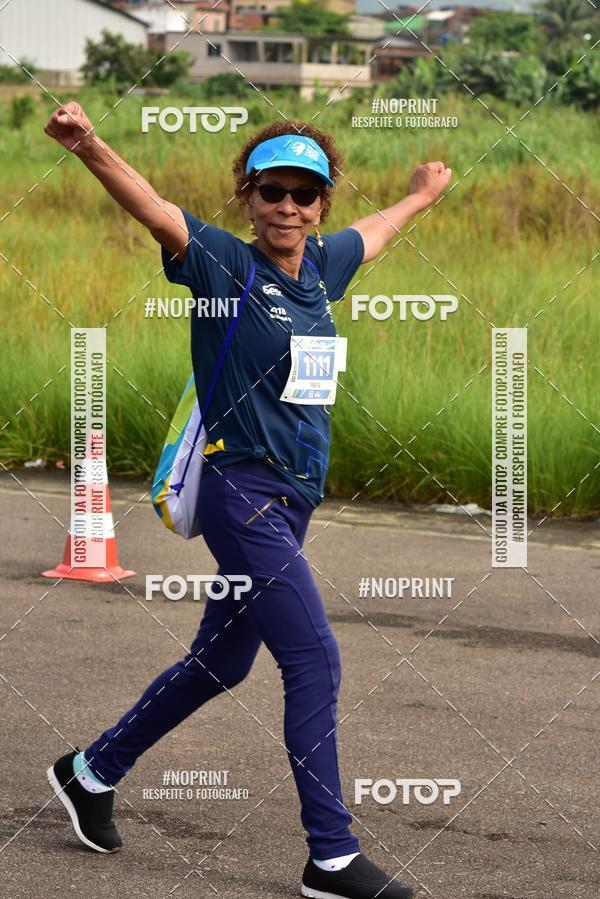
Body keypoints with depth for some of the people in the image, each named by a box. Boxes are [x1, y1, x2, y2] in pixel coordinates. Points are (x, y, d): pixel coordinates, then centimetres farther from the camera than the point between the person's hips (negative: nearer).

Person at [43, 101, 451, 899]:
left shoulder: (323, 266, 10)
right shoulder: (226, 264, -10)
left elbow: (375, 232, 32)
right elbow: (153, 209, -26)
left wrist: (421, 196, 51)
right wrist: (90, 148, -44)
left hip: (293, 501, 8)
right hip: (243, 492, -8)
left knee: (220, 662, 17)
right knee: (315, 661, -11)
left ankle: (92, 772, 34)